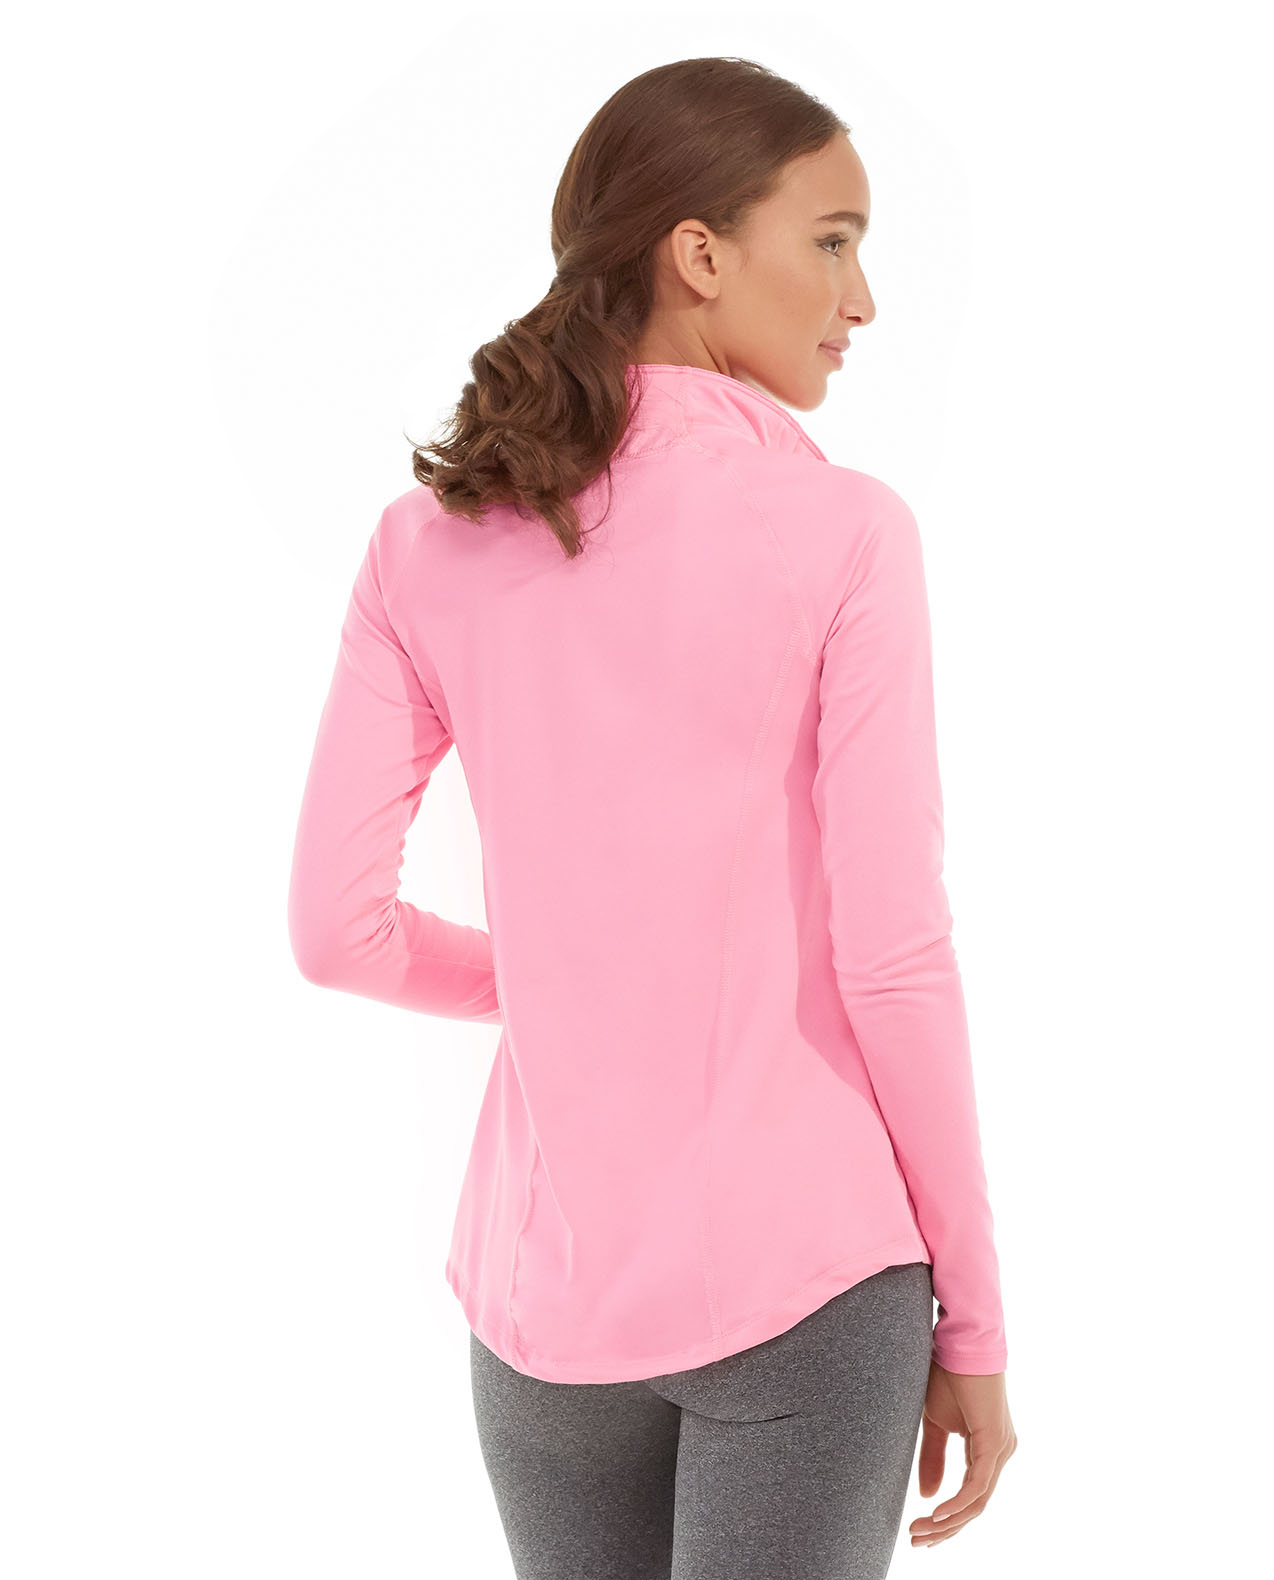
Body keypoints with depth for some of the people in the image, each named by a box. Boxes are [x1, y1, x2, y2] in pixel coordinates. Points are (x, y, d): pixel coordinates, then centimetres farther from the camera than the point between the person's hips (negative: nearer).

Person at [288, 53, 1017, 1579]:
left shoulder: (430, 544, 1)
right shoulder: (840, 532, -10)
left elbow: (334, 925, -2)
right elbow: (891, 954, -11)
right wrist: (972, 1319, -1)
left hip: (547, 1290, 4)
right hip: (804, 1277, -4)